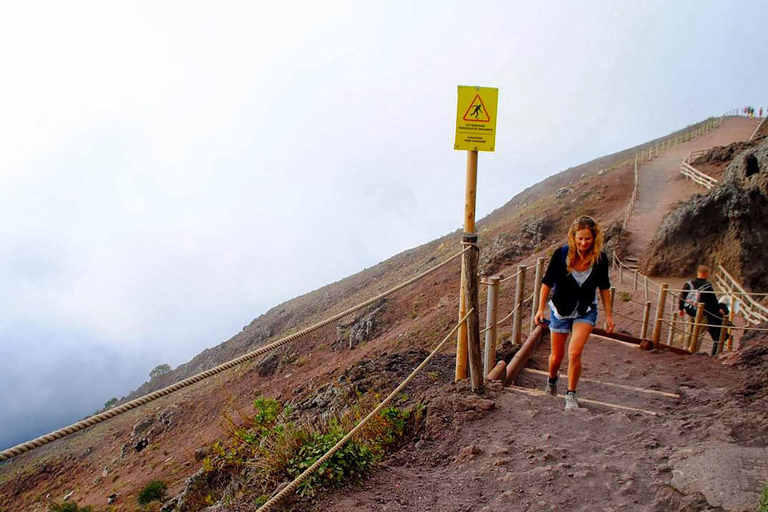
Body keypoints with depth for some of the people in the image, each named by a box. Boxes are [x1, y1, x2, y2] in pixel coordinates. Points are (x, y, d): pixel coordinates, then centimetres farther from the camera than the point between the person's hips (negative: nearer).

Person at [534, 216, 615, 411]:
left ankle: (571, 394, 6)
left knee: (574, 353, -16)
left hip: (586, 312, 0)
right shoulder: (561, 254, -18)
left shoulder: (600, 258, -13)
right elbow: (547, 282, -7)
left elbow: (604, 287, 2)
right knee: (556, 357, 12)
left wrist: (609, 315, 4)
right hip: (560, 310, 0)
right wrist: (541, 309, -8)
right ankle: (552, 380, 45)